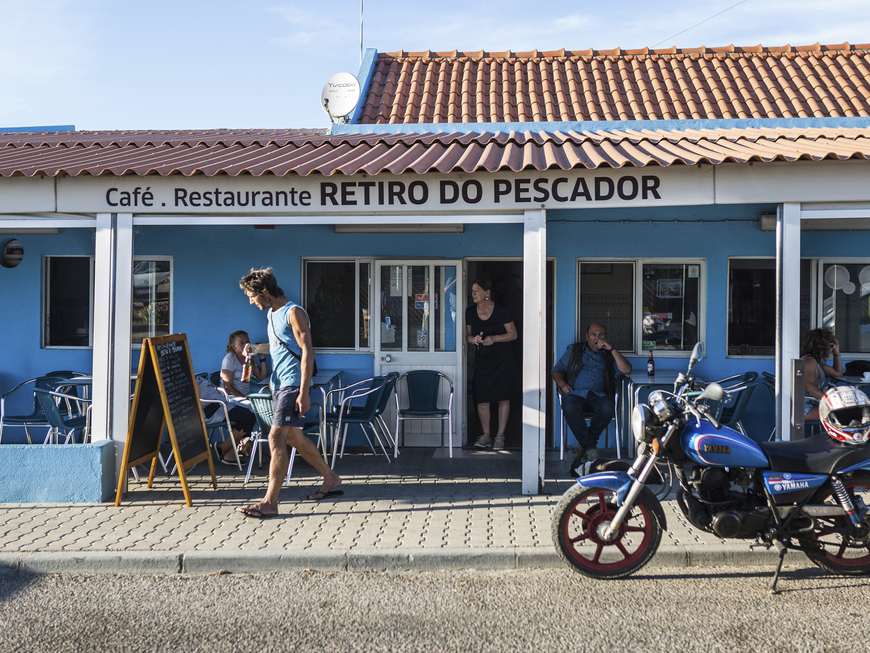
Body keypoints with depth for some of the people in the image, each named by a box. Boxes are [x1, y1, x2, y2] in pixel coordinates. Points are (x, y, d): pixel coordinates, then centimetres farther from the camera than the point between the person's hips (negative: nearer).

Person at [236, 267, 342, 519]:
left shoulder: (294, 313, -12)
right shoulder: (271, 314, 16)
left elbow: (307, 351, -17)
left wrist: (304, 392, -23)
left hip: (293, 384, -10)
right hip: (279, 384, 10)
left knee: (276, 439, -15)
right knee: (294, 437, 16)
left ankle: (270, 502, -14)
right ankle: (330, 478, 32)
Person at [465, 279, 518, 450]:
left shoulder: (502, 312, -7)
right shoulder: (470, 312, 3)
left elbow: (513, 334, -4)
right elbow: (468, 335, 12)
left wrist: (494, 338, -19)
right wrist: (473, 339, -11)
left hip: (502, 360, -2)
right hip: (482, 360, 3)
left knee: (503, 398, 1)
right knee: (482, 400, -3)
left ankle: (500, 436, 11)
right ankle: (486, 436, 11)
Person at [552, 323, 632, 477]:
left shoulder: (609, 354, 21)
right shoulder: (574, 350, 23)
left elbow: (626, 370, 5)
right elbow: (557, 369, 18)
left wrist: (611, 349, 0)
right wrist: (562, 383, -4)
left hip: (599, 395, 1)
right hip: (575, 394, 0)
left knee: (608, 408, -36)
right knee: (570, 408, -38)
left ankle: (583, 445, -22)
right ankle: (591, 447, -27)